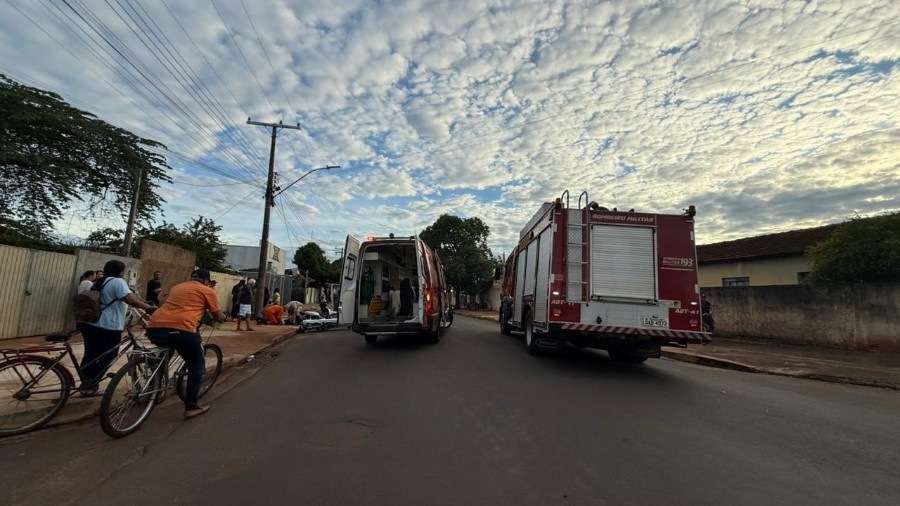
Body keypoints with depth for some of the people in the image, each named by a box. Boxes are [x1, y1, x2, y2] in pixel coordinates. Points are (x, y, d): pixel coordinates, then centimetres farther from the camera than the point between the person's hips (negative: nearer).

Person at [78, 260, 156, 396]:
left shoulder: (97, 283, 16)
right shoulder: (117, 282, -14)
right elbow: (130, 299, -27)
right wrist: (149, 307, -23)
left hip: (89, 324, 9)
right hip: (108, 328, -9)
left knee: (91, 355, 18)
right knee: (105, 358, 5)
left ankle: (86, 385, 28)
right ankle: (90, 387, 12)